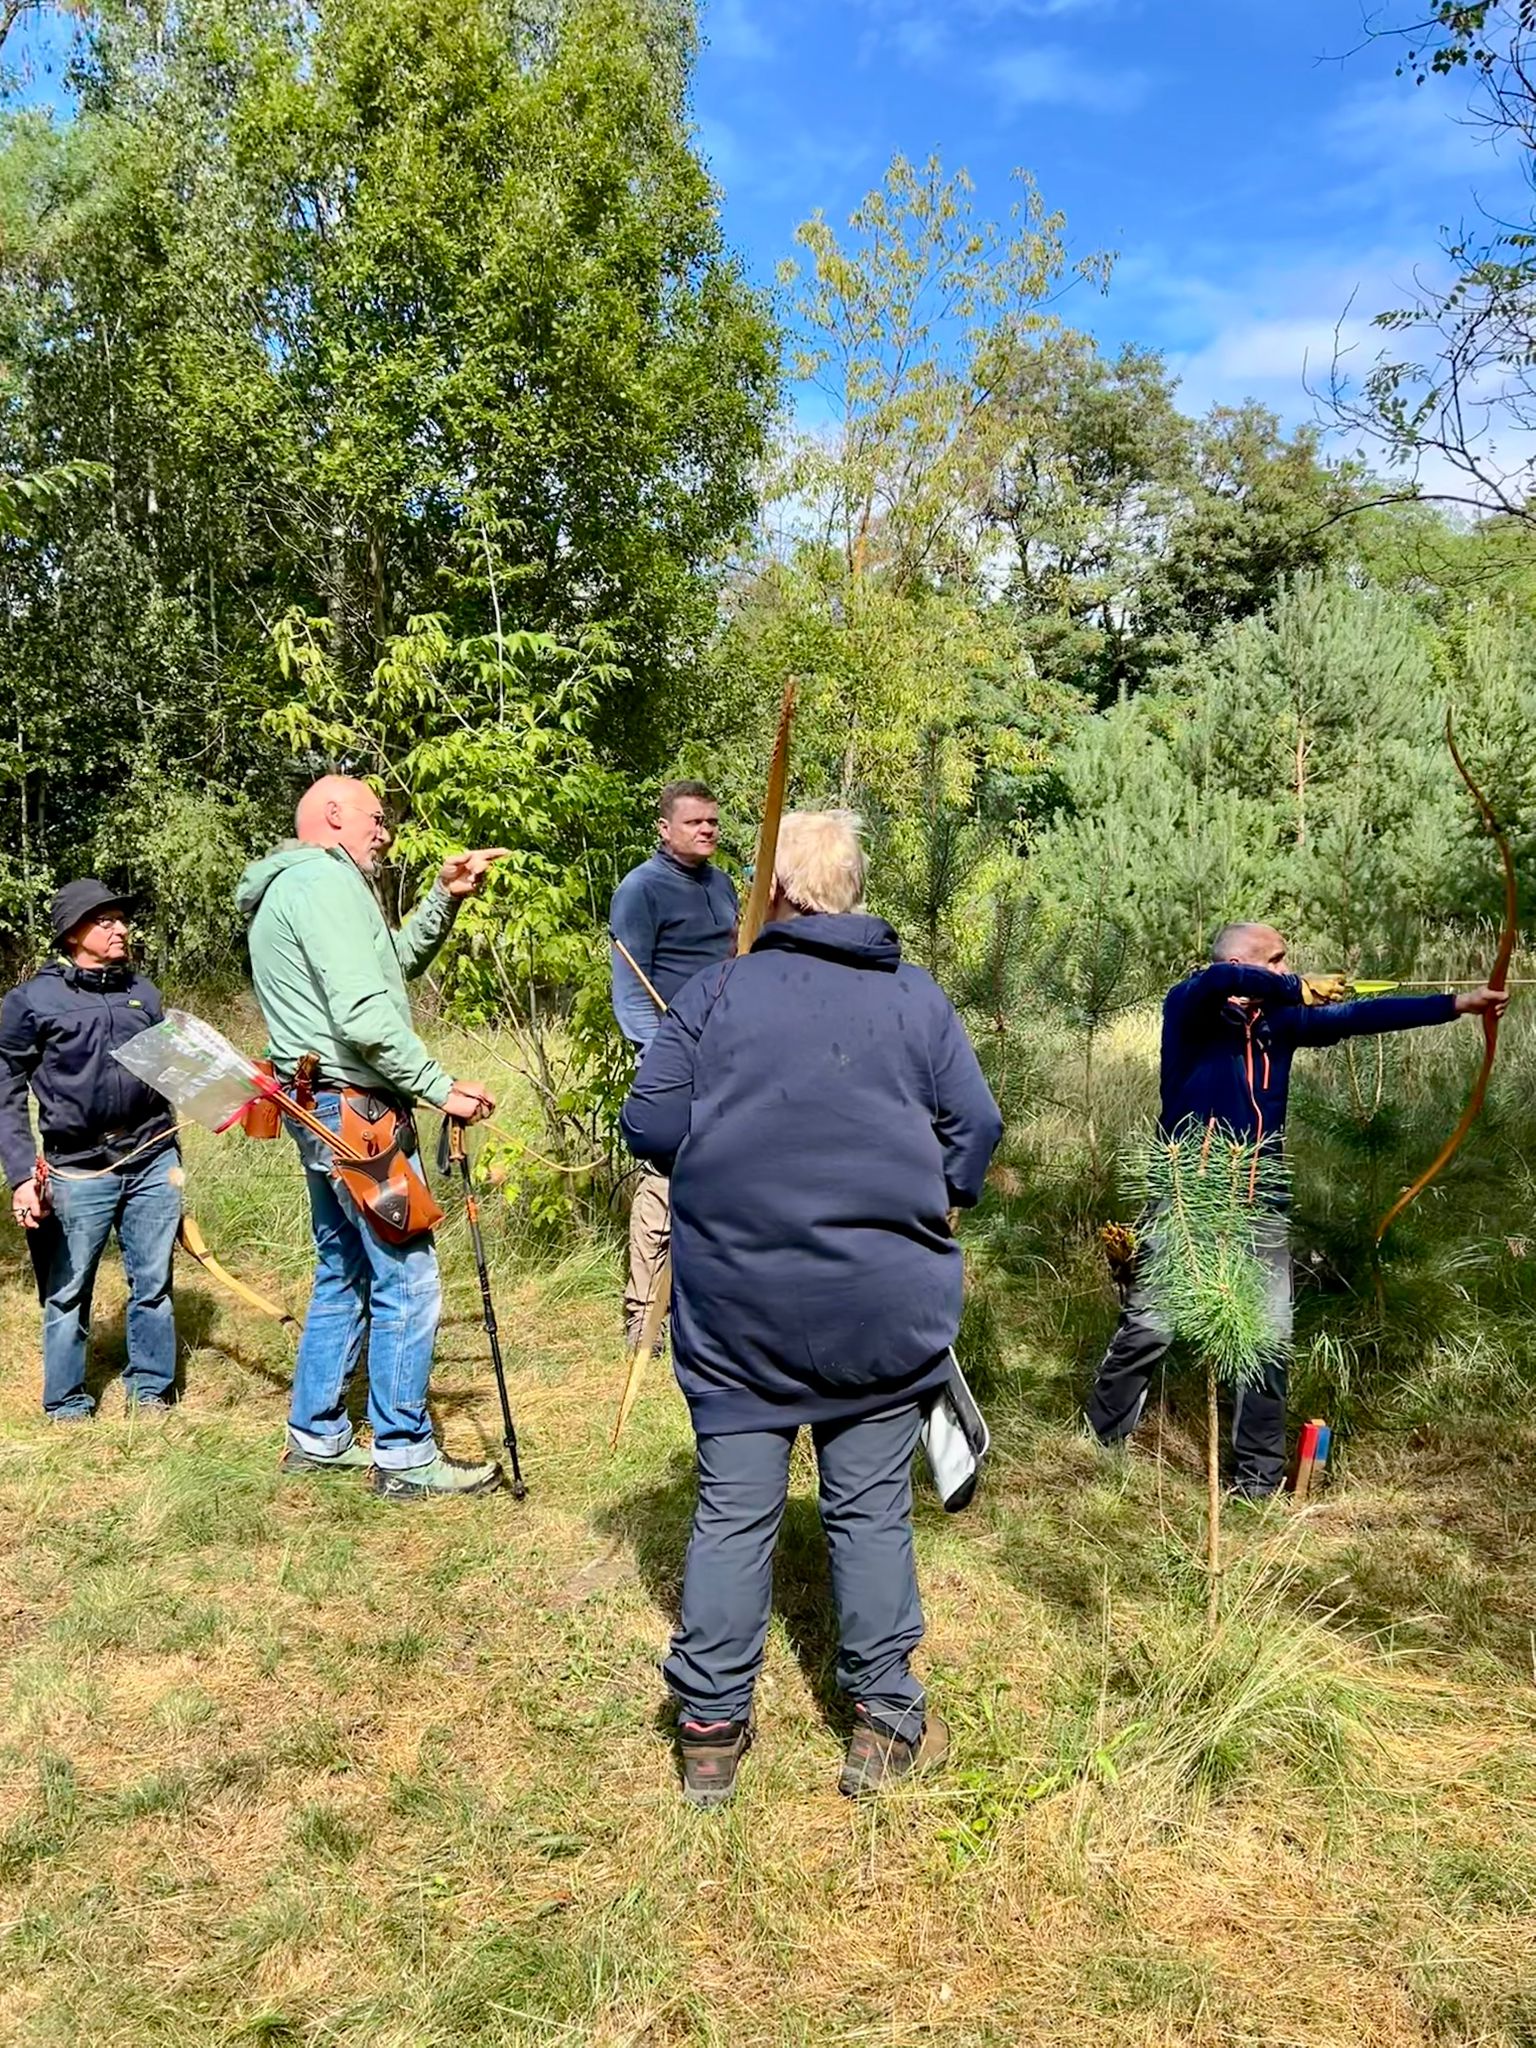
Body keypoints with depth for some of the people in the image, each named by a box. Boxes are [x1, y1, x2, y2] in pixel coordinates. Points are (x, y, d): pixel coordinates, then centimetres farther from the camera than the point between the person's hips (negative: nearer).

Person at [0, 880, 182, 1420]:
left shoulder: (143, 991, 10)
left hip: (152, 1162, 4)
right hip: (78, 1171, -3)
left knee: (153, 1285, 8)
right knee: (68, 1292, 6)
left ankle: (151, 1390, 23)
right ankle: (67, 1405, 21)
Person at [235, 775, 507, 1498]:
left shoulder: (288, 887, 20)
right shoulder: (326, 881, -14)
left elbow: (395, 963, 25)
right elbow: (364, 1016, -23)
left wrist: (445, 897, 15)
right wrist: (440, 1087, -17)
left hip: (321, 1108, 11)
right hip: (354, 1107, -11)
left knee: (343, 1275, 18)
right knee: (407, 1283, -5)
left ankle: (316, 1437, 27)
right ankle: (405, 1457, 3)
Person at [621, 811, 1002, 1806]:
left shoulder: (718, 989, -2)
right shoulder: (918, 997, 1)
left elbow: (650, 1125, -3)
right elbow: (977, 1126, -1)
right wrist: (928, 1202, 16)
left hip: (734, 1295, 0)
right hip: (881, 1301, 0)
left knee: (733, 1508, 10)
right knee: (872, 1506, 12)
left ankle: (711, 1729, 19)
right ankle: (885, 1720, 22)